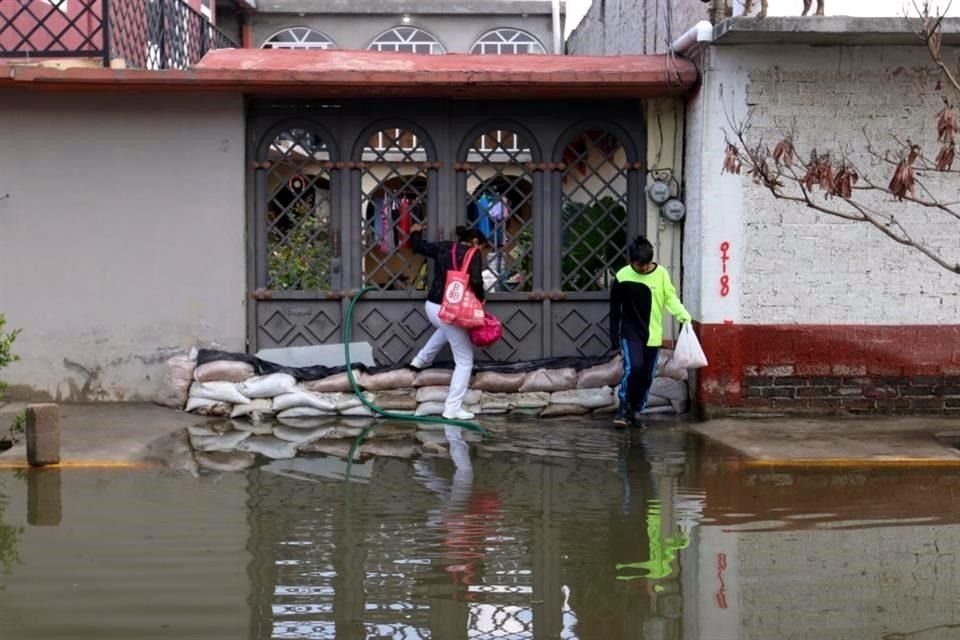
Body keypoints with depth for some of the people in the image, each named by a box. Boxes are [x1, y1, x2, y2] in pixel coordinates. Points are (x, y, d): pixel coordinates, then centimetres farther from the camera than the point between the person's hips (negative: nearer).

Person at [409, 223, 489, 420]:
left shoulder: (444, 248, 11)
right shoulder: (473, 253, -6)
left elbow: (419, 246, 23)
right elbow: (476, 281, -20)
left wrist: (416, 232, 44)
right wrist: (480, 300, -2)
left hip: (432, 306, 7)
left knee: (447, 328, 45)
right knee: (464, 362, 4)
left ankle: (422, 360, 45)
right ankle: (452, 409, -1)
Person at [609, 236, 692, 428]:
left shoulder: (661, 273, -5)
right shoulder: (622, 277, -9)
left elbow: (671, 298, -1)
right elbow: (615, 309, -2)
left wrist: (683, 315, -19)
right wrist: (614, 336, -2)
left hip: (653, 334, 3)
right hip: (630, 332, -3)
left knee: (647, 376, 6)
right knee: (634, 367, -22)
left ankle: (635, 411, 22)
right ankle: (624, 407, -8)